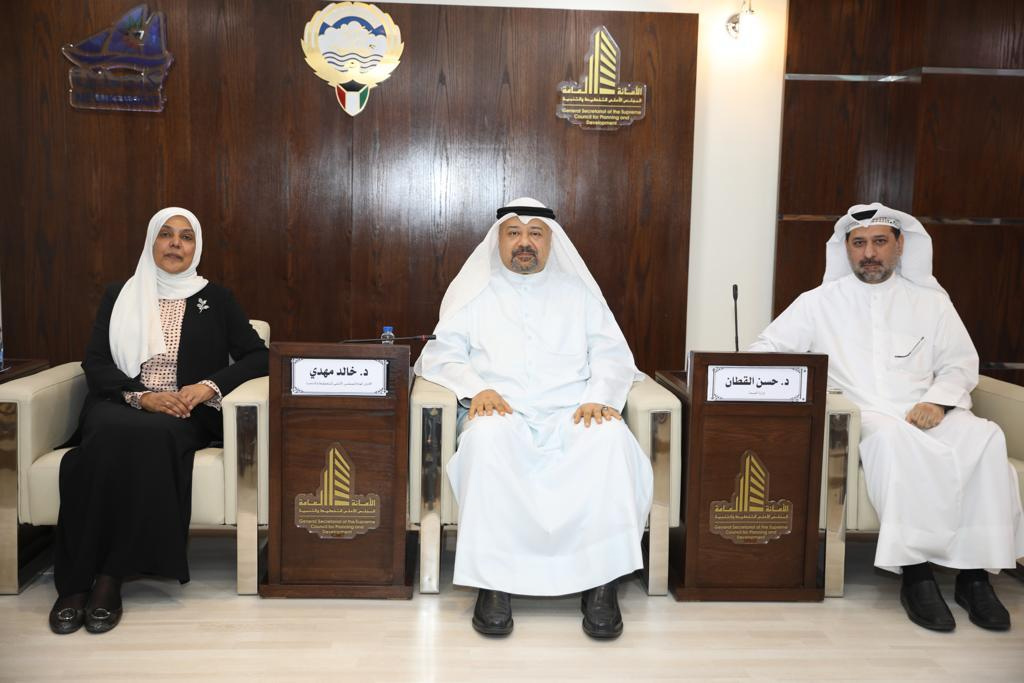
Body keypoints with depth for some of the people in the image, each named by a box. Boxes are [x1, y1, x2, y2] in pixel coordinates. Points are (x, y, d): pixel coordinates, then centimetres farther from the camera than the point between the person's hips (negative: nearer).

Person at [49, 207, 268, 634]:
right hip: (120, 405, 1)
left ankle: (110, 577, -30)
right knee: (111, 435, -36)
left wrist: (209, 386, -11)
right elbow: (95, 363, 8)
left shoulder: (215, 300, 16)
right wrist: (140, 396, -12)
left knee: (151, 437, -38)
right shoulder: (119, 297, 19)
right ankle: (75, 582, -31)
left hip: (184, 416, -1)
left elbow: (256, 356, 8)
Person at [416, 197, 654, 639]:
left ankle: (601, 580, -28)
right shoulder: (474, 293, 20)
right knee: (487, 435, -37)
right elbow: (439, 354, 10)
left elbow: (613, 356, 12)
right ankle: (493, 580, -30)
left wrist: (600, 397, -10)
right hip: (502, 415, -1)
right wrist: (476, 388, -11)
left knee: (611, 437, -33)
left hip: (571, 416, 1)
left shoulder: (579, 293, 23)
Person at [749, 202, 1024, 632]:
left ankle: (976, 572, -23)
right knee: (894, 438, -37)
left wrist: (937, 401, -8)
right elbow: (767, 347, 11)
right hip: (860, 416, -2)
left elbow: (960, 363, 12)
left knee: (985, 438, -29)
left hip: (927, 413, 3)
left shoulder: (930, 300, 17)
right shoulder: (820, 302, 13)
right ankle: (915, 573, -31)